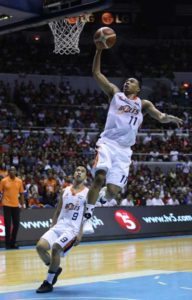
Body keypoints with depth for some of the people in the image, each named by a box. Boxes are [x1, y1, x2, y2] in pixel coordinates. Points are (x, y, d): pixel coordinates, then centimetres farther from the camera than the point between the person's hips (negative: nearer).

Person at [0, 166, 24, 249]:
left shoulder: (19, 181, 5)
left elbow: (21, 193, 11)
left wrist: (22, 204, 7)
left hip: (16, 205, 4)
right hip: (7, 205, -3)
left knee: (16, 224, 4)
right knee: (8, 225, -2)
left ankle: (13, 243, 16)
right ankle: (8, 243, 6)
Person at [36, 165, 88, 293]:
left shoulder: (87, 193, 0)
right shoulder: (65, 190, 15)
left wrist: (80, 234, -14)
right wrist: (52, 227, 14)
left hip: (73, 229, -5)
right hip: (58, 226, 5)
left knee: (55, 248, -26)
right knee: (40, 246, -15)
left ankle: (48, 283, -12)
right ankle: (55, 269, 13)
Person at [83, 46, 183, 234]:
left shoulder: (143, 104, 16)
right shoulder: (115, 94, 14)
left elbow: (160, 117, 0)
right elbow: (96, 73, 10)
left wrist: (170, 118, -23)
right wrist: (99, 50, 0)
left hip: (124, 150, 2)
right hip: (107, 143, -2)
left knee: (113, 190, -8)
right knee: (99, 177, -27)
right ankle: (87, 217, -18)